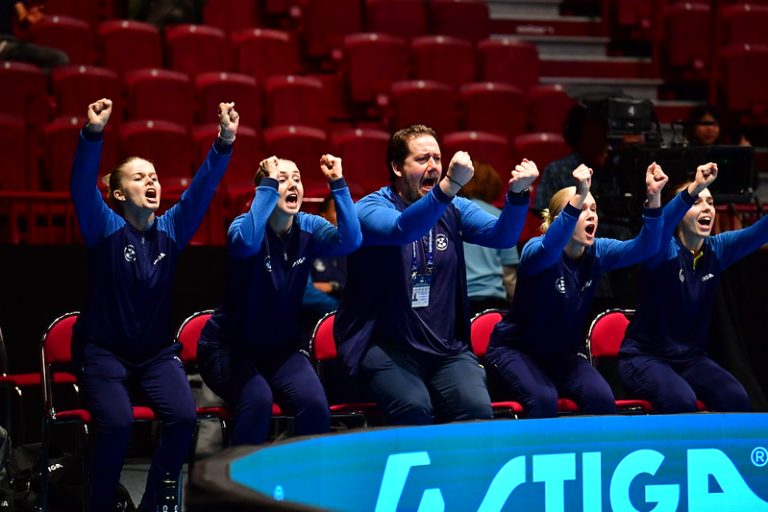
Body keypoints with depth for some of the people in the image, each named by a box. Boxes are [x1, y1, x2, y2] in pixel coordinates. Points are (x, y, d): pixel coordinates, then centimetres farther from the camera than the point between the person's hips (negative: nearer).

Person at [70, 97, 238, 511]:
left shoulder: (171, 229, 3)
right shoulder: (105, 228, -6)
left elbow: (203, 187, -7)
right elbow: (82, 186, -22)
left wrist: (224, 143, -22)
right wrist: (93, 135, -38)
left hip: (157, 350, 4)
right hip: (103, 349, -3)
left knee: (183, 417, -21)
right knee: (117, 423, -27)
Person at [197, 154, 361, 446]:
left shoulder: (309, 228, -4)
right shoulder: (247, 225, -15)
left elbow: (350, 240, -22)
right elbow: (247, 242, -41)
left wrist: (337, 183, -27)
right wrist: (269, 183, -37)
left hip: (282, 348, 4)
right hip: (230, 346, -4)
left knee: (315, 405, -23)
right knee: (258, 399, -32)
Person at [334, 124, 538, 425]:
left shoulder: (454, 209, 9)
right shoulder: (370, 208, -6)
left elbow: (502, 235, -6)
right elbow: (402, 230, -29)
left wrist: (517, 193, -26)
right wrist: (450, 186, -42)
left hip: (446, 346, 4)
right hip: (383, 344, -4)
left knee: (477, 408, -22)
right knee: (415, 407, -30)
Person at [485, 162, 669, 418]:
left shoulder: (597, 252, -6)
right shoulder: (536, 251, -22)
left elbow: (644, 247, -20)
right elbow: (550, 249, -47)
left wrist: (654, 198, -36)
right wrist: (578, 197, -60)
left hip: (563, 353, 5)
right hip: (515, 349, -5)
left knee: (603, 400, -20)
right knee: (544, 399, -32)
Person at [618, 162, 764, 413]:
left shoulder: (717, 249, 2)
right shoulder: (664, 250, -13)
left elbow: (758, 233, -13)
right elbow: (659, 226, -36)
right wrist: (693, 189, -54)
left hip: (690, 358, 5)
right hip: (645, 356, -5)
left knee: (736, 398, -22)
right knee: (681, 401, -32)